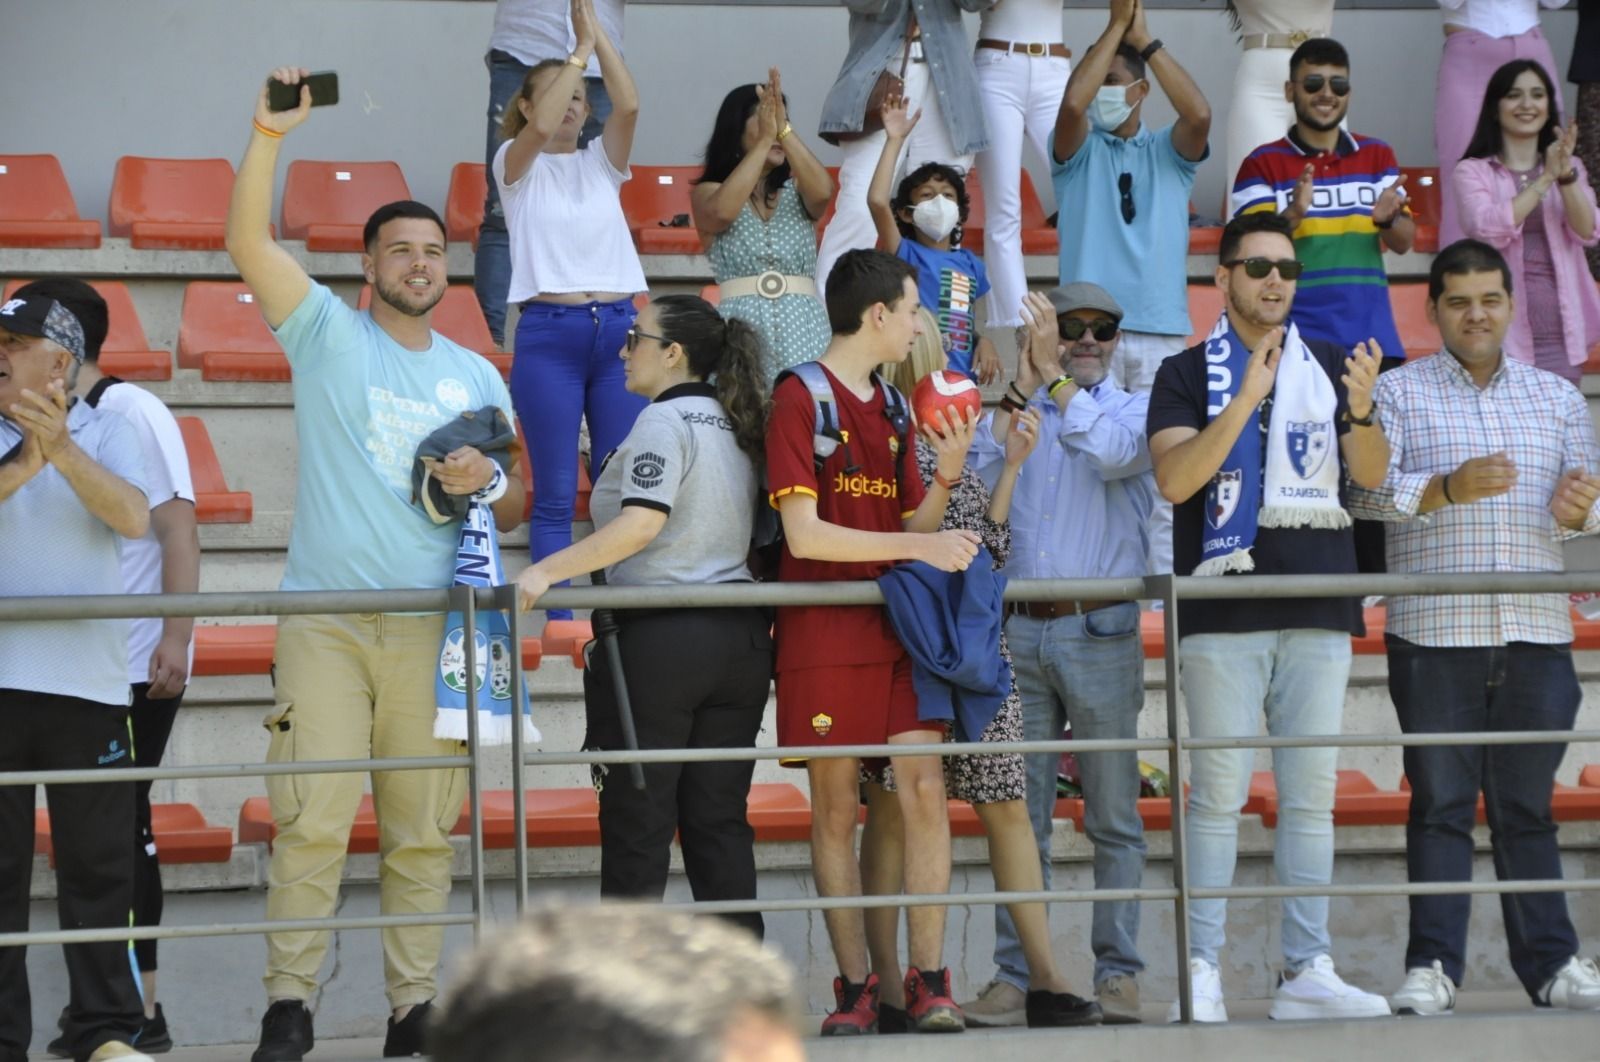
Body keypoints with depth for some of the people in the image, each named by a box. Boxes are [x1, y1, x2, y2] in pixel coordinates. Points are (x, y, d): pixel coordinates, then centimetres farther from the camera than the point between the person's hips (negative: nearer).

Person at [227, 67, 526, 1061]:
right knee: (312, 820, -10)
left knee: (424, 828, 3)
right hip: (326, 616, -3)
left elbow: (515, 504, 21)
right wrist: (270, 135, -20)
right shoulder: (328, 333, 7)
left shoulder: (475, 374, 17)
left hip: (433, 625, 3)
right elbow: (249, 241, -7)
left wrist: (487, 482, -2)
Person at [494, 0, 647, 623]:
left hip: (617, 330, 4)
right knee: (556, 493, -3)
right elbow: (540, 128, -18)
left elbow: (627, 105, -6)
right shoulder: (516, 166, 3)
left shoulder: (601, 163, 13)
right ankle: (557, 619, 0)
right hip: (549, 335, -4)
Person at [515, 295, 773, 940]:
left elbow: (642, 523, -23)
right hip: (740, 638, 7)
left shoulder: (665, 420, -10)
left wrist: (547, 571, -25)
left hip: (659, 638, -7)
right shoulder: (737, 426, 14)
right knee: (720, 819, 9)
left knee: (638, 820, 0)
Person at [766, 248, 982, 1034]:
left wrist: (945, 474, -2)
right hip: (825, 630, -6)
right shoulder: (801, 398, -6)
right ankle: (855, 988, 6)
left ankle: (928, 983, -3)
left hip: (900, 624, 6)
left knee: (924, 790, -5)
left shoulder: (892, 407, 15)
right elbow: (805, 534, -13)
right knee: (836, 810, 0)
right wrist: (918, 546, -16)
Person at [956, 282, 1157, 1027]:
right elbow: (974, 476, -1)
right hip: (1020, 630, 3)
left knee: (1114, 816, 0)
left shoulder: (1135, 409, 8)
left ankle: (1118, 972, 3)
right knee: (1019, 814, 2)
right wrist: (1019, 388, -5)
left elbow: (1113, 453, -14)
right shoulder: (1014, 415, 16)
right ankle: (1015, 974, 5)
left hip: (1101, 633, -3)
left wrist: (1057, 380, -12)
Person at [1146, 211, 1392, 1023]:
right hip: (1225, 611, -3)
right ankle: (1202, 972, -4)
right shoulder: (1188, 373, 4)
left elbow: (1372, 476, 4)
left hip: (1319, 610, 3)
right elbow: (1174, 479, -11)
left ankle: (1307, 971, 6)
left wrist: (1361, 409, -16)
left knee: (1311, 794, 4)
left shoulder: (1329, 366, 13)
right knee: (1218, 790, -6)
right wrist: (1245, 401, -21)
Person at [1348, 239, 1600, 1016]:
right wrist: (1447, 489, -20)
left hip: (1535, 632, 2)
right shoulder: (1398, 393, 6)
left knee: (1527, 807, 6)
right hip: (1433, 634, -2)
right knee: (1440, 803, -2)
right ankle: (1433, 966, 0)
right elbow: (1367, 491, -5)